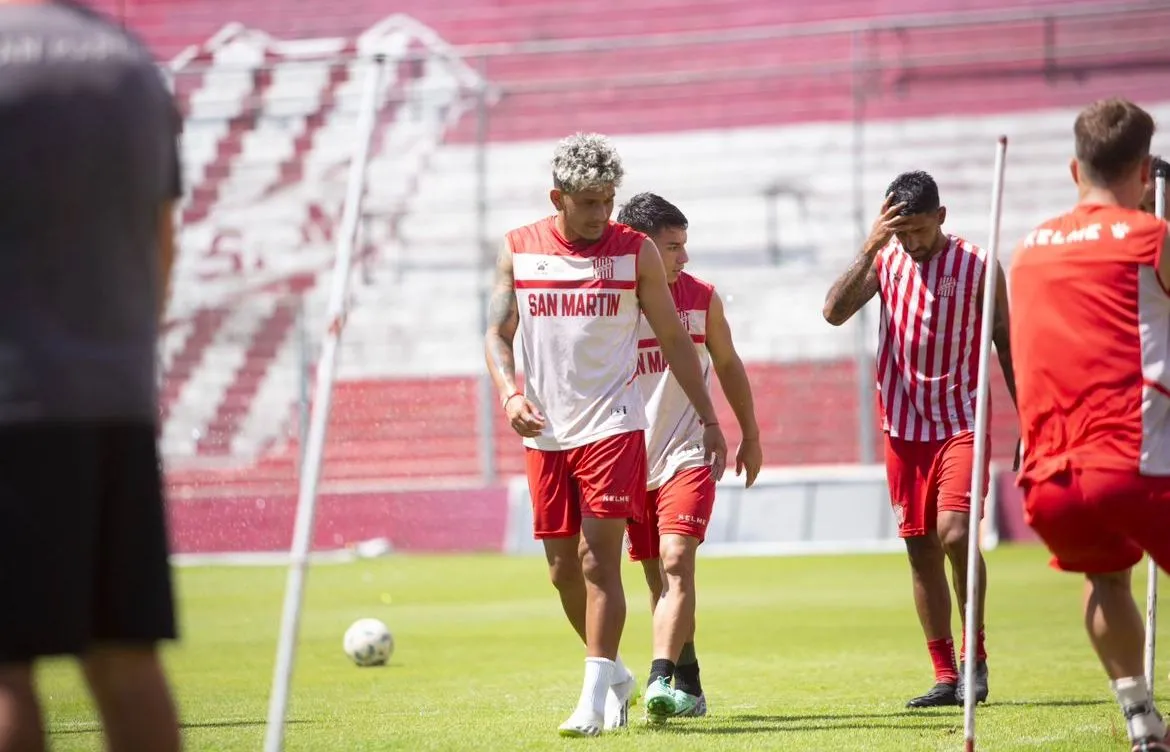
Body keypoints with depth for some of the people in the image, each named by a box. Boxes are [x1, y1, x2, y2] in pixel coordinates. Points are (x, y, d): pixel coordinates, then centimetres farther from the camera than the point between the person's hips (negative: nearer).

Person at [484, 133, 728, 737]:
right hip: (544, 434, 3)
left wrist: (710, 420, 4)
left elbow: (674, 340, 5)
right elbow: (497, 334, 9)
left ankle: (594, 698, -10)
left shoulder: (636, 251, -1)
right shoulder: (518, 251, 4)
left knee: (599, 560, -11)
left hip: (611, 427, -3)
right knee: (562, 569, 8)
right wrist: (510, 393, -10)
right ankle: (615, 674, 28)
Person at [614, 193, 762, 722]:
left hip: (687, 456, -1)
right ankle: (688, 687, 23)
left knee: (676, 564, -19)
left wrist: (750, 435, 21)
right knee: (658, 579, 9)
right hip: (630, 461, 1)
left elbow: (728, 366, 18)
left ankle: (661, 680, -30)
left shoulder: (702, 297, 4)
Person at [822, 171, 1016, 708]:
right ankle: (945, 677, 10)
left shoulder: (978, 265, -4)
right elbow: (834, 312, -13)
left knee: (955, 533, -20)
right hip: (904, 425, 3)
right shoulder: (885, 260, 2)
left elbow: (1006, 344, 3)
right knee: (920, 548, 4)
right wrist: (871, 248, -22)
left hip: (963, 422, -3)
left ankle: (975, 656, -2)